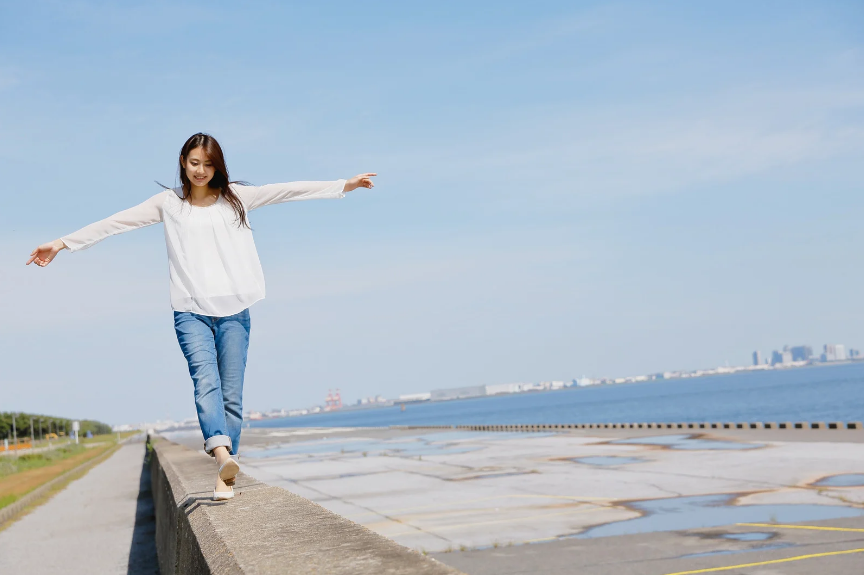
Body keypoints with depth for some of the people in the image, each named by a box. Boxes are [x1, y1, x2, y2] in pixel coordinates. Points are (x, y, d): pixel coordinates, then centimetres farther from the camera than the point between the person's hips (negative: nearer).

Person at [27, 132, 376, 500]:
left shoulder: (236, 197, 12)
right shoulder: (169, 203, 11)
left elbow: (289, 191, 8)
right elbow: (116, 223, 9)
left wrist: (346, 184, 5)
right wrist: (63, 243, 7)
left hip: (233, 310, 1)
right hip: (191, 311, -1)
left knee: (232, 395, -3)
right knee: (205, 380, -23)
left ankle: (225, 476, 1)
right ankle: (223, 453, -42)